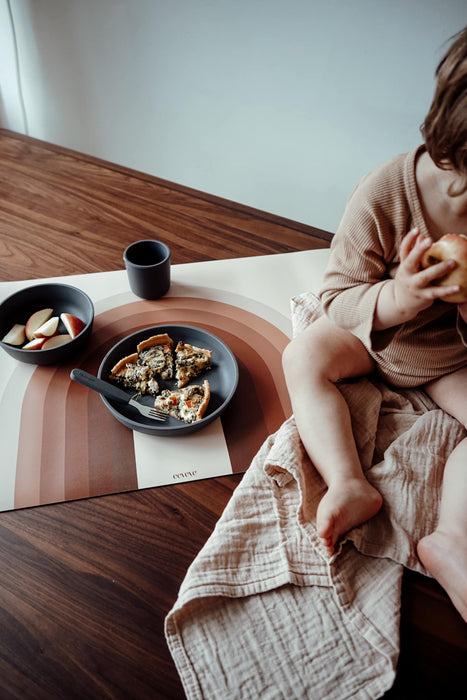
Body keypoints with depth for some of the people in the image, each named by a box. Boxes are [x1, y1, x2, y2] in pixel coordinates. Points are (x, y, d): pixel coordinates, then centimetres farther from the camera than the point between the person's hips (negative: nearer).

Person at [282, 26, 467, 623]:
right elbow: (337, 298, -21)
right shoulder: (383, 194, -25)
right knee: (303, 356, -22)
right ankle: (348, 485, -28)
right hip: (373, 333, 0)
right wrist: (394, 298, -41)